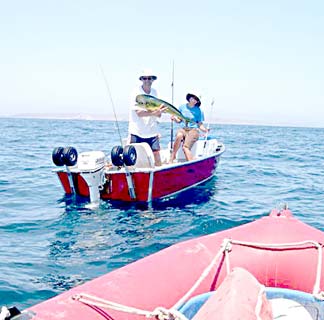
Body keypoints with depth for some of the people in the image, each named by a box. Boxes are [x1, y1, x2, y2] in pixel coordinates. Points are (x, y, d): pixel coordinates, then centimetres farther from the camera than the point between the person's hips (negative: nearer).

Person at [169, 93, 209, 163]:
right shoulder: (182, 107, 10)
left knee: (185, 147, -28)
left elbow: (200, 124, 5)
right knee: (179, 136, -35)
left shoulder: (198, 111, 4)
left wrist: (205, 130, -14)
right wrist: (175, 118, -5)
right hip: (183, 129, 2)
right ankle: (172, 158, -30)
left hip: (193, 130, -2)